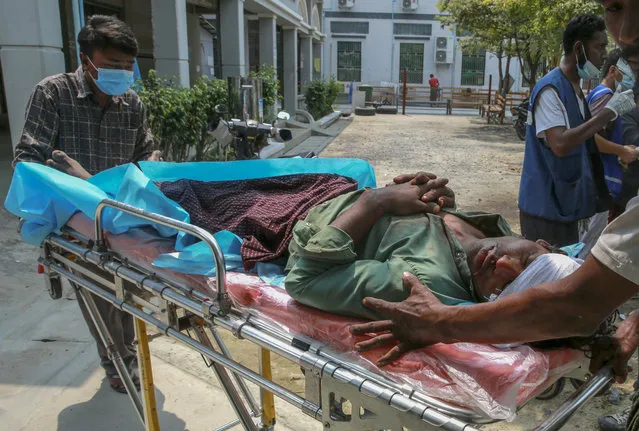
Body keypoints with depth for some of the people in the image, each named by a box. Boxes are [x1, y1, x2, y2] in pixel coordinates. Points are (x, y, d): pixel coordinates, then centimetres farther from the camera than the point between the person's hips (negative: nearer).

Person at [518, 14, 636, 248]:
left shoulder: (576, 88, 13)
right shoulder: (550, 88, -16)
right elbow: (560, 145, -28)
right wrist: (608, 112, -21)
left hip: (567, 206, 9)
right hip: (546, 209, -9)